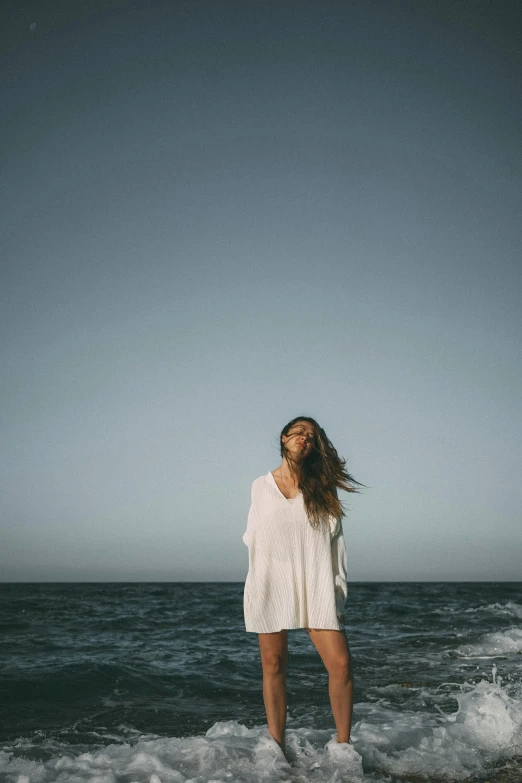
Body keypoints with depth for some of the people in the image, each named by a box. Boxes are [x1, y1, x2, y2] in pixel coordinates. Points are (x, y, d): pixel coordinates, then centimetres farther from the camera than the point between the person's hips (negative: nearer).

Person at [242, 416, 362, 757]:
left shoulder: (321, 486, 8)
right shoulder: (261, 486, 10)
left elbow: (336, 541, 6)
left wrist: (339, 591, 1)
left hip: (316, 587, 0)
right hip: (270, 585, 1)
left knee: (341, 665, -9)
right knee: (274, 665, 2)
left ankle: (343, 744, 5)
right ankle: (277, 746, 12)